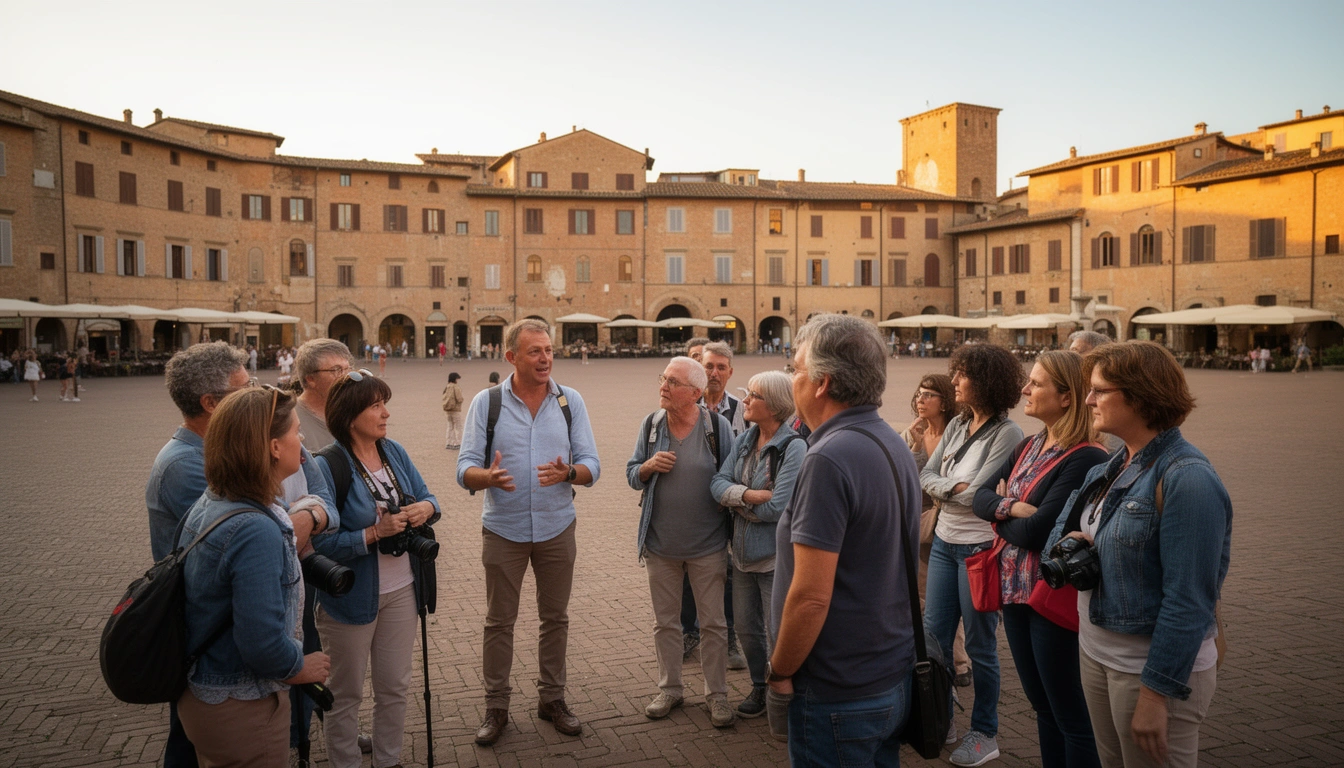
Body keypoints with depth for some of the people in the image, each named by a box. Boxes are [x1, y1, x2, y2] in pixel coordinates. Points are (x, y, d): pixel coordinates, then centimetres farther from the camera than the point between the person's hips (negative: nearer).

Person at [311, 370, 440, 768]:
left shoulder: (394, 452, 1)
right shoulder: (327, 467, -18)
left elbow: (426, 496, 7)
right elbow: (321, 543, -21)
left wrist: (426, 507, -15)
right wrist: (374, 533, -28)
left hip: (401, 592, 6)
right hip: (351, 597, -5)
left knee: (395, 687, 18)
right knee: (346, 693, 14)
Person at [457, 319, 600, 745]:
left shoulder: (570, 401, 0)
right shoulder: (486, 402, -5)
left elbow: (591, 465, -3)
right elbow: (465, 468, -10)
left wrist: (567, 473, -26)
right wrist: (489, 477, -33)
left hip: (557, 528, 2)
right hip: (503, 530, -2)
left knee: (555, 617, 13)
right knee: (499, 621, 8)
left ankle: (552, 698, 30)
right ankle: (496, 706, 24)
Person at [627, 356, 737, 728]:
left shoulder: (718, 426, -9)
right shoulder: (651, 424, -1)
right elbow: (632, 475, 7)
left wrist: (732, 533, -10)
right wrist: (648, 466, -16)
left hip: (708, 545, -3)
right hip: (661, 544, 3)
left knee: (714, 623, 8)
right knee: (665, 621, 15)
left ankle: (716, 694, 23)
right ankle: (669, 688, 31)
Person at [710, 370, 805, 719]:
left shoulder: (794, 447, -17)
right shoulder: (744, 441, 4)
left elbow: (777, 507, -24)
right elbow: (718, 483, -4)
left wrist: (737, 501, -9)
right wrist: (750, 495, -22)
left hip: (776, 556, -7)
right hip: (742, 551, 7)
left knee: (779, 633, 5)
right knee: (746, 629, 18)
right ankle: (760, 688, 39)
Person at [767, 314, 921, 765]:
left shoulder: (829, 459, -24)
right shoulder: (893, 445, 4)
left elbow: (811, 595, -26)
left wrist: (779, 671, -10)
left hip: (840, 694, -8)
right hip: (894, 677, 8)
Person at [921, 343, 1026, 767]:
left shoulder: (1007, 434, -15)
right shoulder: (957, 425, 5)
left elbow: (976, 493, -21)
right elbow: (926, 475, 2)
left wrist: (943, 487, -8)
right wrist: (953, 486, -15)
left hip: (979, 548, -7)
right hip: (944, 542, 7)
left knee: (980, 645, 6)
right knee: (934, 635, 14)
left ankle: (985, 734, 23)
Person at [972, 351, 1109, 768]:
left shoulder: (1084, 459, -20)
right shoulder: (1029, 447, 7)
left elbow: (1036, 532, -24)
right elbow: (981, 498, 1)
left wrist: (1001, 513, -6)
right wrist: (1014, 508, -18)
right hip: (1015, 592, 8)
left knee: (1070, 715, 7)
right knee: (1042, 706, 21)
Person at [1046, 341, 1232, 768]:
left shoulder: (1187, 479, -19)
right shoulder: (1106, 471, 6)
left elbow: (1188, 600, -22)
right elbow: (1060, 527, 15)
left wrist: (1157, 692, -22)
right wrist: (1066, 544, -9)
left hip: (1154, 668, -8)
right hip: (1095, 653, 8)